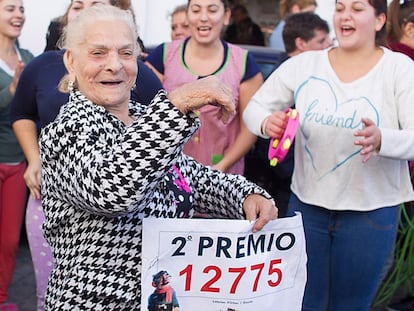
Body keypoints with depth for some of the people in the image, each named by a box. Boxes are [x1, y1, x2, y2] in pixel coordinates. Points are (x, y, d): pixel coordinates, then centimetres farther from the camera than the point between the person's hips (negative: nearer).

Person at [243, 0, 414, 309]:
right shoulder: (304, 64, -1)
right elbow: (254, 108, 3)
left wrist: (380, 140, -36)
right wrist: (267, 122, -20)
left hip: (372, 211, -1)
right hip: (307, 204, 2)